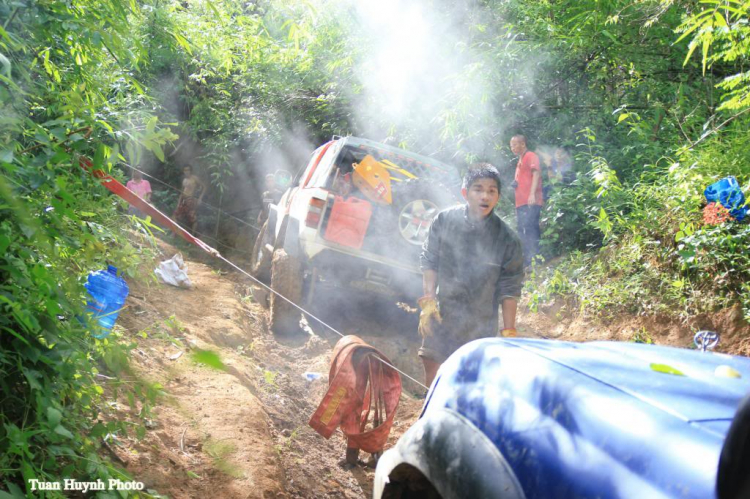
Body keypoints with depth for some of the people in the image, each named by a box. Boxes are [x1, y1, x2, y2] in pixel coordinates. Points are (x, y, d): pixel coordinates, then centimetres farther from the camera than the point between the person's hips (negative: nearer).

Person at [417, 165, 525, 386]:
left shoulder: (507, 239, -11)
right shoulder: (444, 220, -8)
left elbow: (509, 289, -6)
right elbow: (429, 261, 1)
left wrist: (508, 332, -6)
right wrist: (429, 301, -7)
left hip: (479, 324, -1)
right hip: (441, 313, 1)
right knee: (432, 368, 12)